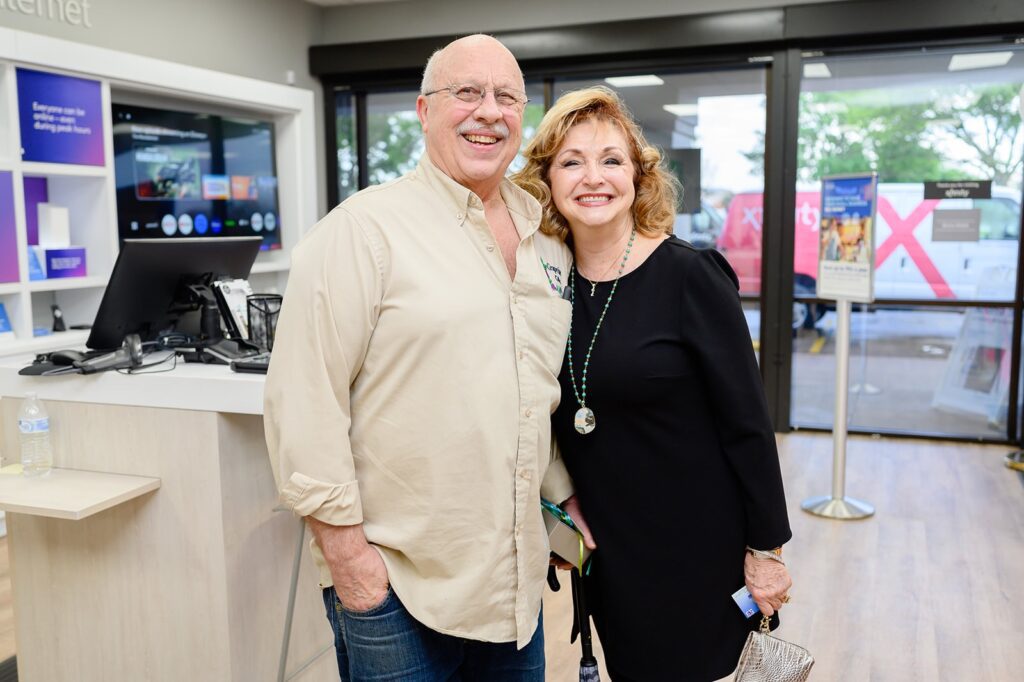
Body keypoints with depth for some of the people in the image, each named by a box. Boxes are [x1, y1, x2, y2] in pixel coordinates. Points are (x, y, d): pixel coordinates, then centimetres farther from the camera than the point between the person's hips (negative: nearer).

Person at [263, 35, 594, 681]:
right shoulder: (366, 228, -12)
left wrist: (566, 494, 14)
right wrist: (344, 545, -15)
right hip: (392, 580, -6)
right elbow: (305, 398, -15)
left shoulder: (548, 238, 8)